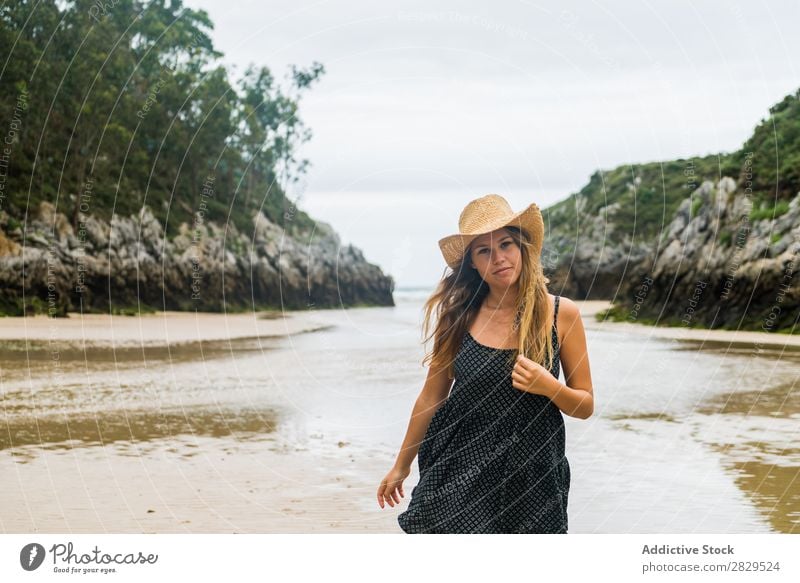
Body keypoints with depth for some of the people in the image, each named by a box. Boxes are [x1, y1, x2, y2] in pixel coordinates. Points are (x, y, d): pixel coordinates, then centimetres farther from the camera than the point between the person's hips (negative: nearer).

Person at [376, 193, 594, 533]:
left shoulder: (561, 314, -5)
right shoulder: (458, 315, -1)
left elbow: (585, 406, 2)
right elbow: (431, 398, 8)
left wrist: (549, 386, -19)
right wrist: (401, 466, 14)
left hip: (529, 475, -1)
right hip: (460, 469, 1)